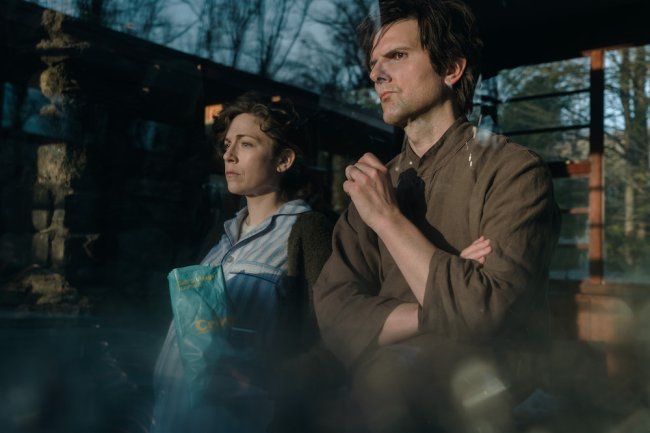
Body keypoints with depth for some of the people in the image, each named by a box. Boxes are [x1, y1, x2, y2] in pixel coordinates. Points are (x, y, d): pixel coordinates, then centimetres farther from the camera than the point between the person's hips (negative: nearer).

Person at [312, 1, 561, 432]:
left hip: (485, 386, -4)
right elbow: (334, 312, -1)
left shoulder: (514, 170, -7)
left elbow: (486, 314, -19)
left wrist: (389, 218, -13)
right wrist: (440, 311, -16)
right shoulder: (375, 182, 9)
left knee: (391, 369, -34)